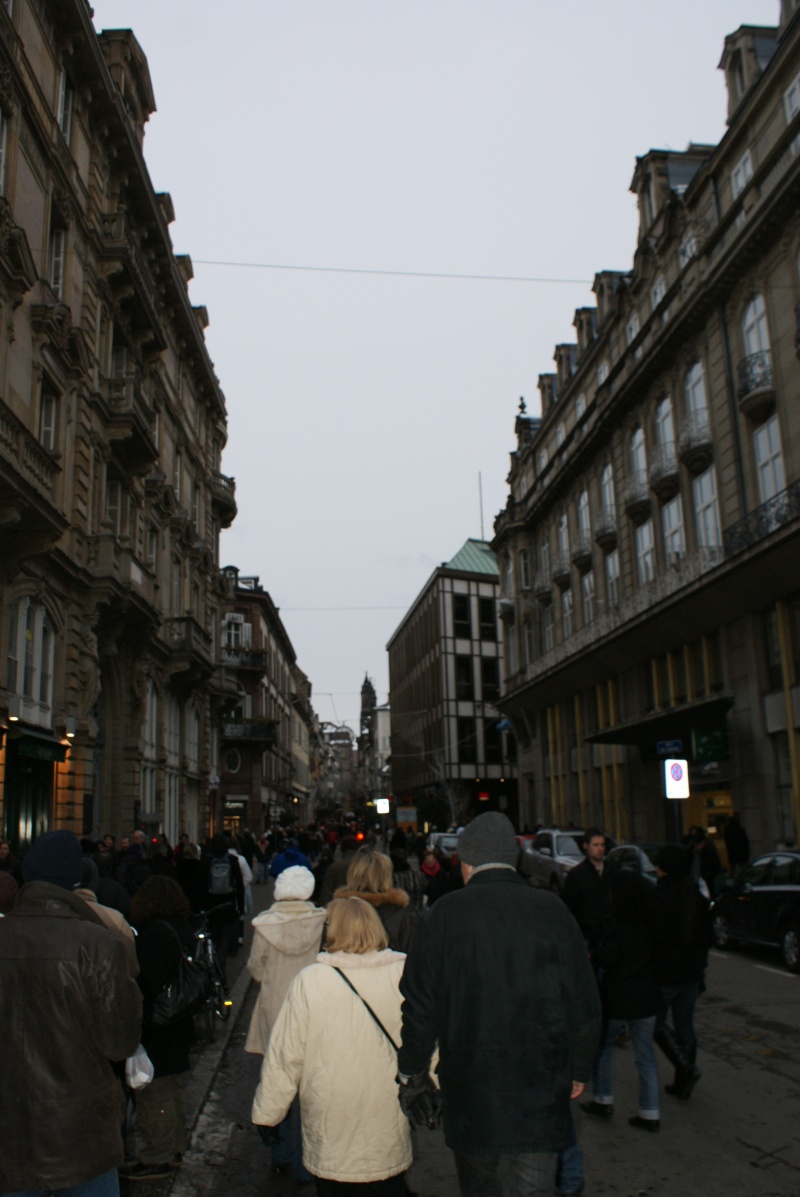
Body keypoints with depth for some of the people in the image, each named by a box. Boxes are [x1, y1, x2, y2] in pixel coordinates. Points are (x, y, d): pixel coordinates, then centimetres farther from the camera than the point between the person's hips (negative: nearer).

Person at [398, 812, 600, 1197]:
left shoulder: (444, 915, -9)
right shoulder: (552, 911, -6)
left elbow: (420, 1006, -5)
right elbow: (584, 1003, 0)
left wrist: (410, 1073, 9)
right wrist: (579, 1069, 14)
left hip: (468, 1090, 0)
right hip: (539, 1092, 0)